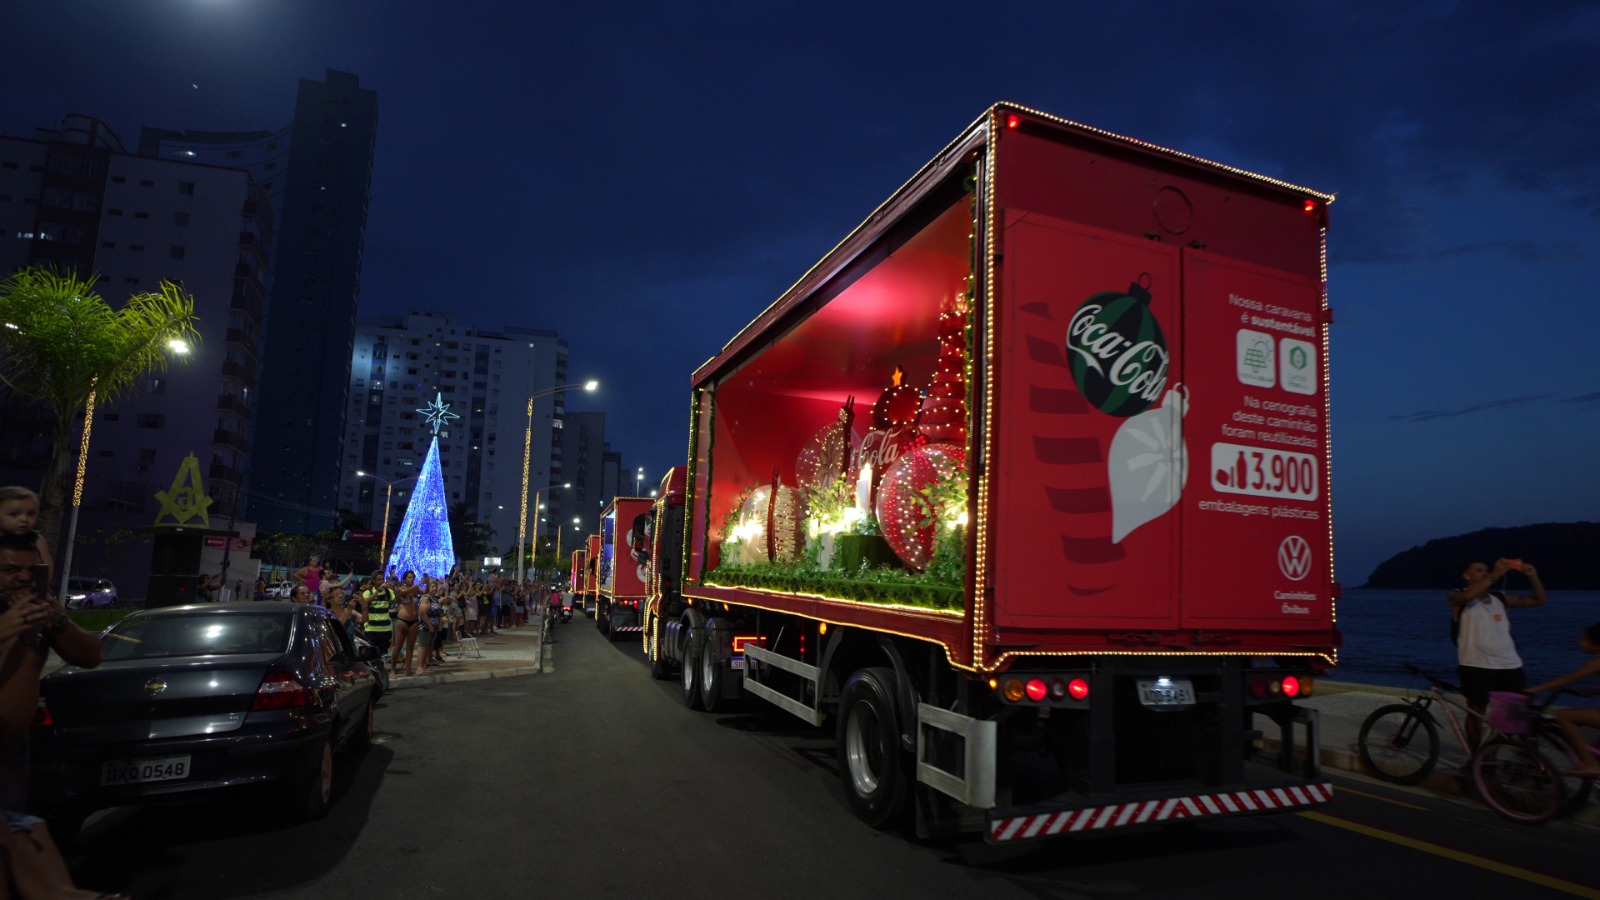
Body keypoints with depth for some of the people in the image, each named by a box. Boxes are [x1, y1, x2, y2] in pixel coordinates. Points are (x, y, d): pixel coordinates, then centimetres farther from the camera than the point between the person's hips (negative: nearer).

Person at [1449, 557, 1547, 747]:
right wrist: (1495, 575, -29)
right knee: (1476, 712, 6)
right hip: (1475, 666, -4)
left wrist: (1532, 577, -1)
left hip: (1509, 665, 4)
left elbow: (1541, 600, 15)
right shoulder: (1459, 597, -2)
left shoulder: (1501, 598, 13)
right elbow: (1468, 595, -26)